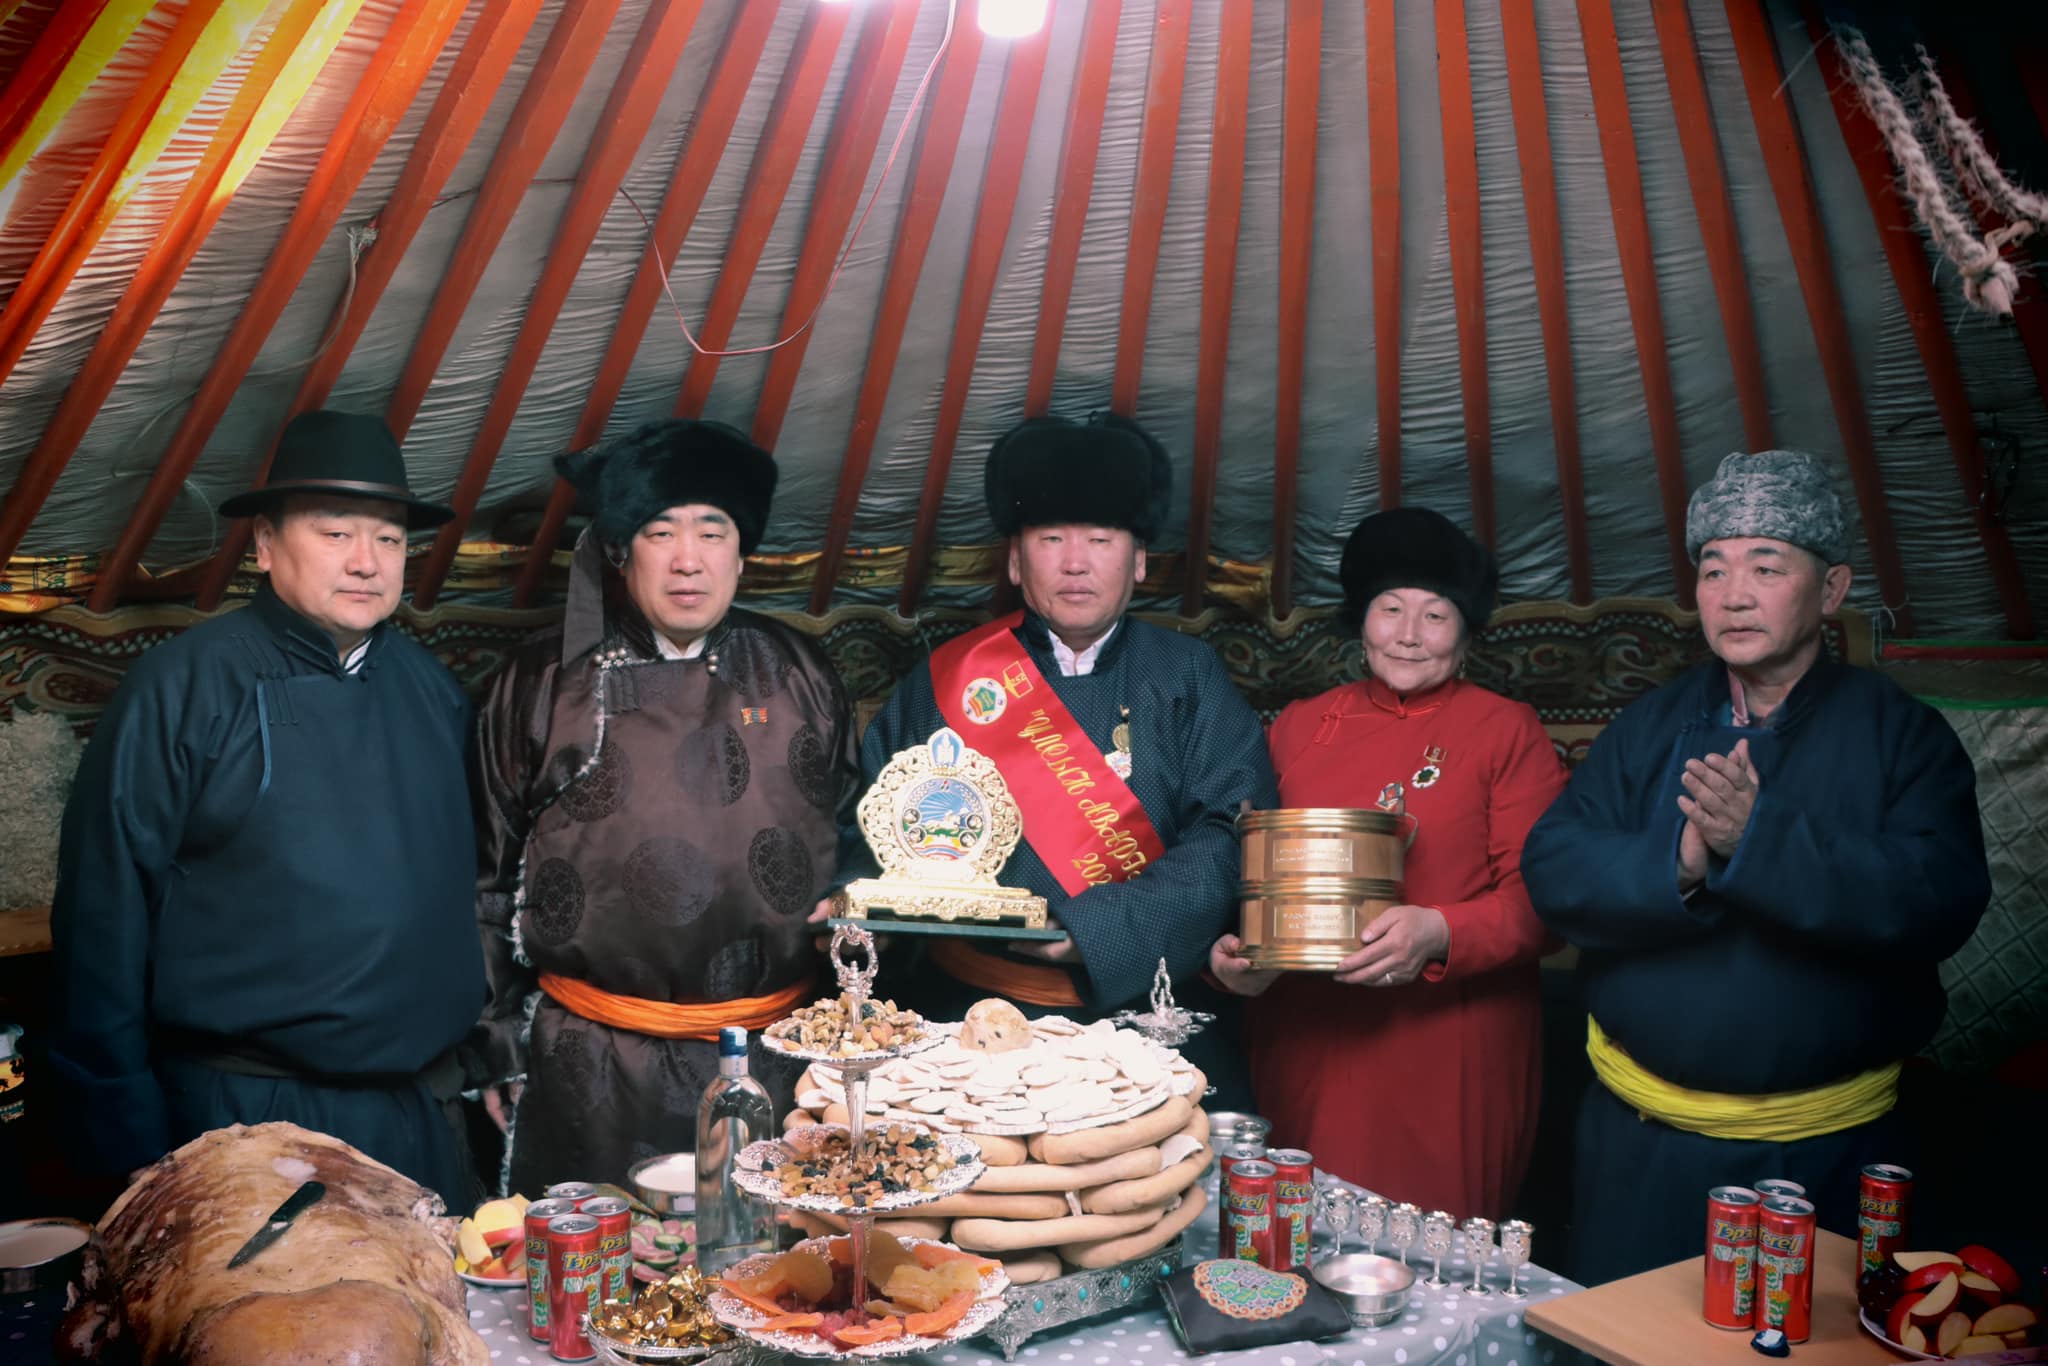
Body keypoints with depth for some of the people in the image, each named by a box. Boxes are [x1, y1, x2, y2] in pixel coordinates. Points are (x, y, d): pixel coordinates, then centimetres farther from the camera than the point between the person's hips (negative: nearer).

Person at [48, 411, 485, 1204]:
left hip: (423, 1113, 5)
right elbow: (105, 917, -9)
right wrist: (128, 1137, -8)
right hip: (247, 1113, -5)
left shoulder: (430, 690, 7)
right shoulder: (182, 686, -9)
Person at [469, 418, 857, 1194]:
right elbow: (487, 875, 5)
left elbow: (851, 846, 12)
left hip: (780, 1057, 2)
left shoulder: (797, 676, 5)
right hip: (592, 1071, -1)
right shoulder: (543, 684, -1)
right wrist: (498, 1045, 5)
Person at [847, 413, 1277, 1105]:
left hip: (1147, 1012, 0)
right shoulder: (946, 680, 11)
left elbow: (1234, 834, -4)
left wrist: (1096, 929, -16)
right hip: (973, 1017, 0)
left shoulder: (1188, 677, 8)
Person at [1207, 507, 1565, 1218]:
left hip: (1451, 1059, -2)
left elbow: (1542, 895, -4)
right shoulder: (1298, 727, 12)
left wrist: (1440, 934, -20)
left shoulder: (1508, 731, 3)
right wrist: (1233, 953, -4)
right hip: (1305, 1049, 3)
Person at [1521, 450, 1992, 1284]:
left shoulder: (1903, 735, -5)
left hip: (1827, 1148, -2)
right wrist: (1680, 861, -26)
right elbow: (1552, 869, -8)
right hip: (1642, 1135, 3)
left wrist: (1759, 837, -31)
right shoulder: (1649, 727, 2)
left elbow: (1941, 900, -20)